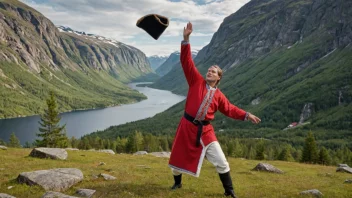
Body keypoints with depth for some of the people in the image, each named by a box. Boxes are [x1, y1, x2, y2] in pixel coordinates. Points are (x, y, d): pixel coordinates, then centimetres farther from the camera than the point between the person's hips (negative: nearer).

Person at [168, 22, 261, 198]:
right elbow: (187, 62, -8)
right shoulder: (197, 81, -2)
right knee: (177, 157, 13)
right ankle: (177, 182, 42)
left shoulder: (219, 96, 2)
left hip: (205, 130, 1)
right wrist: (186, 39, -15)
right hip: (187, 126, 0)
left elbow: (230, 109, 12)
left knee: (221, 162, 0)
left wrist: (246, 115, 0)